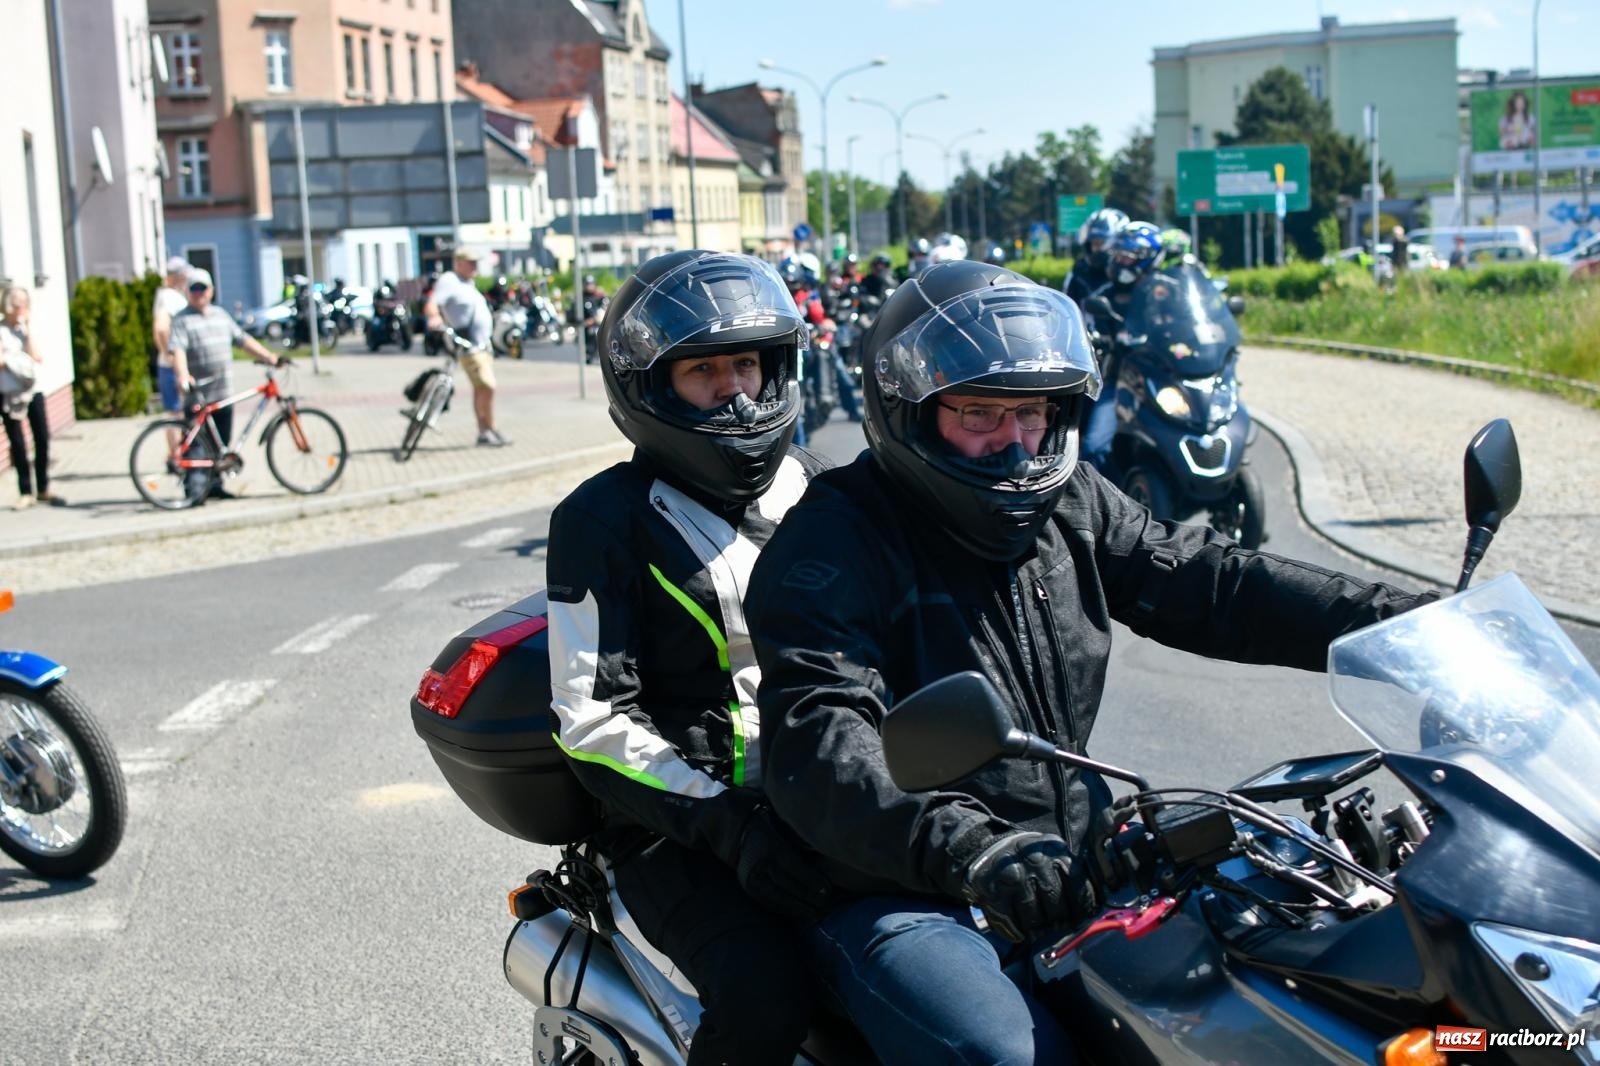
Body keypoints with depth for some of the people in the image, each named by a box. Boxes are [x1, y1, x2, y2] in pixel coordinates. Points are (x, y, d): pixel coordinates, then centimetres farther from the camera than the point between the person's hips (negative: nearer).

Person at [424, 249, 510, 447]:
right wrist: (434, 317, -43)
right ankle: (489, 430, -7)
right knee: (487, 386, -15)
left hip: (482, 344, 9)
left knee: (481, 388, 9)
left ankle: (484, 431, 13)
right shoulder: (449, 281, -10)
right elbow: (431, 305, -23)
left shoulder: (468, 283, 19)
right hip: (468, 346, -9)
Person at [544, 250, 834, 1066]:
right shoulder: (605, 519, -3)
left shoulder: (814, 491, 13)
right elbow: (593, 720, -9)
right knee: (766, 997, -30)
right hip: (682, 828, -5)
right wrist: (725, 826, -20)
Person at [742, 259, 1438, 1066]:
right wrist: (967, 849, -44)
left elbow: (1208, 584, 5)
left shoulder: (1070, 502, 8)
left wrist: (1393, 624, -8)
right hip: (898, 898, -7)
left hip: (1070, 862, 7)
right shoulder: (834, 538, -15)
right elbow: (816, 744, -28)